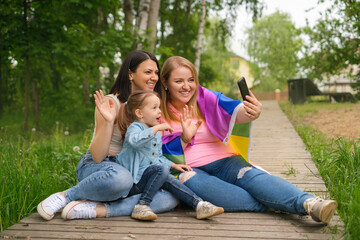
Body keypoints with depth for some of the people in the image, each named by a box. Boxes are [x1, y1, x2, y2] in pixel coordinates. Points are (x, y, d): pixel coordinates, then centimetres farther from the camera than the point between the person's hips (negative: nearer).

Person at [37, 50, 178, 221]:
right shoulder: (112, 103, -10)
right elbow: (97, 156, -16)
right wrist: (108, 122, -29)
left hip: (130, 170, 6)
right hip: (95, 167, -5)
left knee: (172, 198, -24)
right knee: (120, 177, -43)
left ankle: (96, 209, -26)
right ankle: (66, 196, -15)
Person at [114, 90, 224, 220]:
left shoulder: (157, 134, 21)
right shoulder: (135, 127, -7)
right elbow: (134, 141, -33)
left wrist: (174, 165, 16)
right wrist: (156, 128, -30)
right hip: (135, 178, -8)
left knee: (171, 180, -18)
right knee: (162, 170, -30)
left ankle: (199, 205, -23)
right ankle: (142, 204, -31)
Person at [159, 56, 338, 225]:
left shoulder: (206, 98, 6)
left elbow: (234, 110, -13)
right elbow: (160, 155, 1)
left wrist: (251, 113, -37)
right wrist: (185, 137, -16)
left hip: (224, 162, 2)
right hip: (189, 169, -1)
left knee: (251, 175, -29)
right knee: (189, 180, -35)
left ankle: (309, 204, -52)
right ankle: (274, 204, -39)